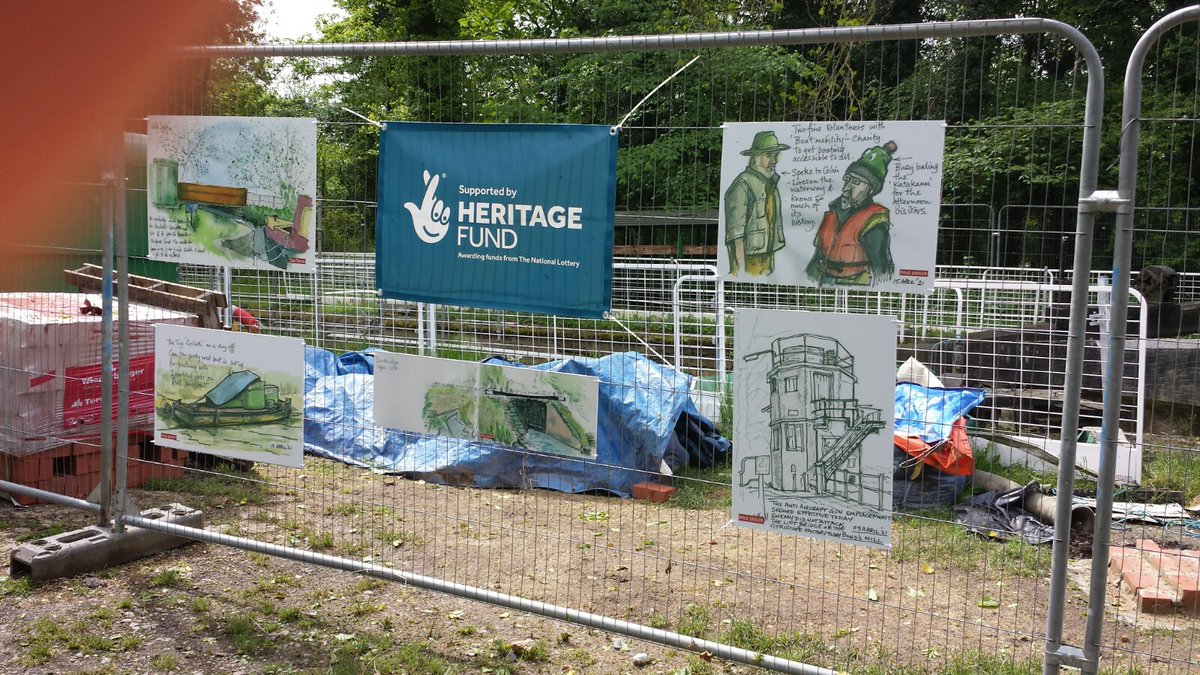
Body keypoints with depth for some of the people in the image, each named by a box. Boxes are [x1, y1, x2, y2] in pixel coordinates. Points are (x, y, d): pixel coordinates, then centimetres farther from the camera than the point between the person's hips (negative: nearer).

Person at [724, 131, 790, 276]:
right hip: (748, 257, -8)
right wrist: (741, 265, -21)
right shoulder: (742, 184, -14)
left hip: (769, 256, 8)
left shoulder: (772, 182, 12)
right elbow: (736, 230, -18)